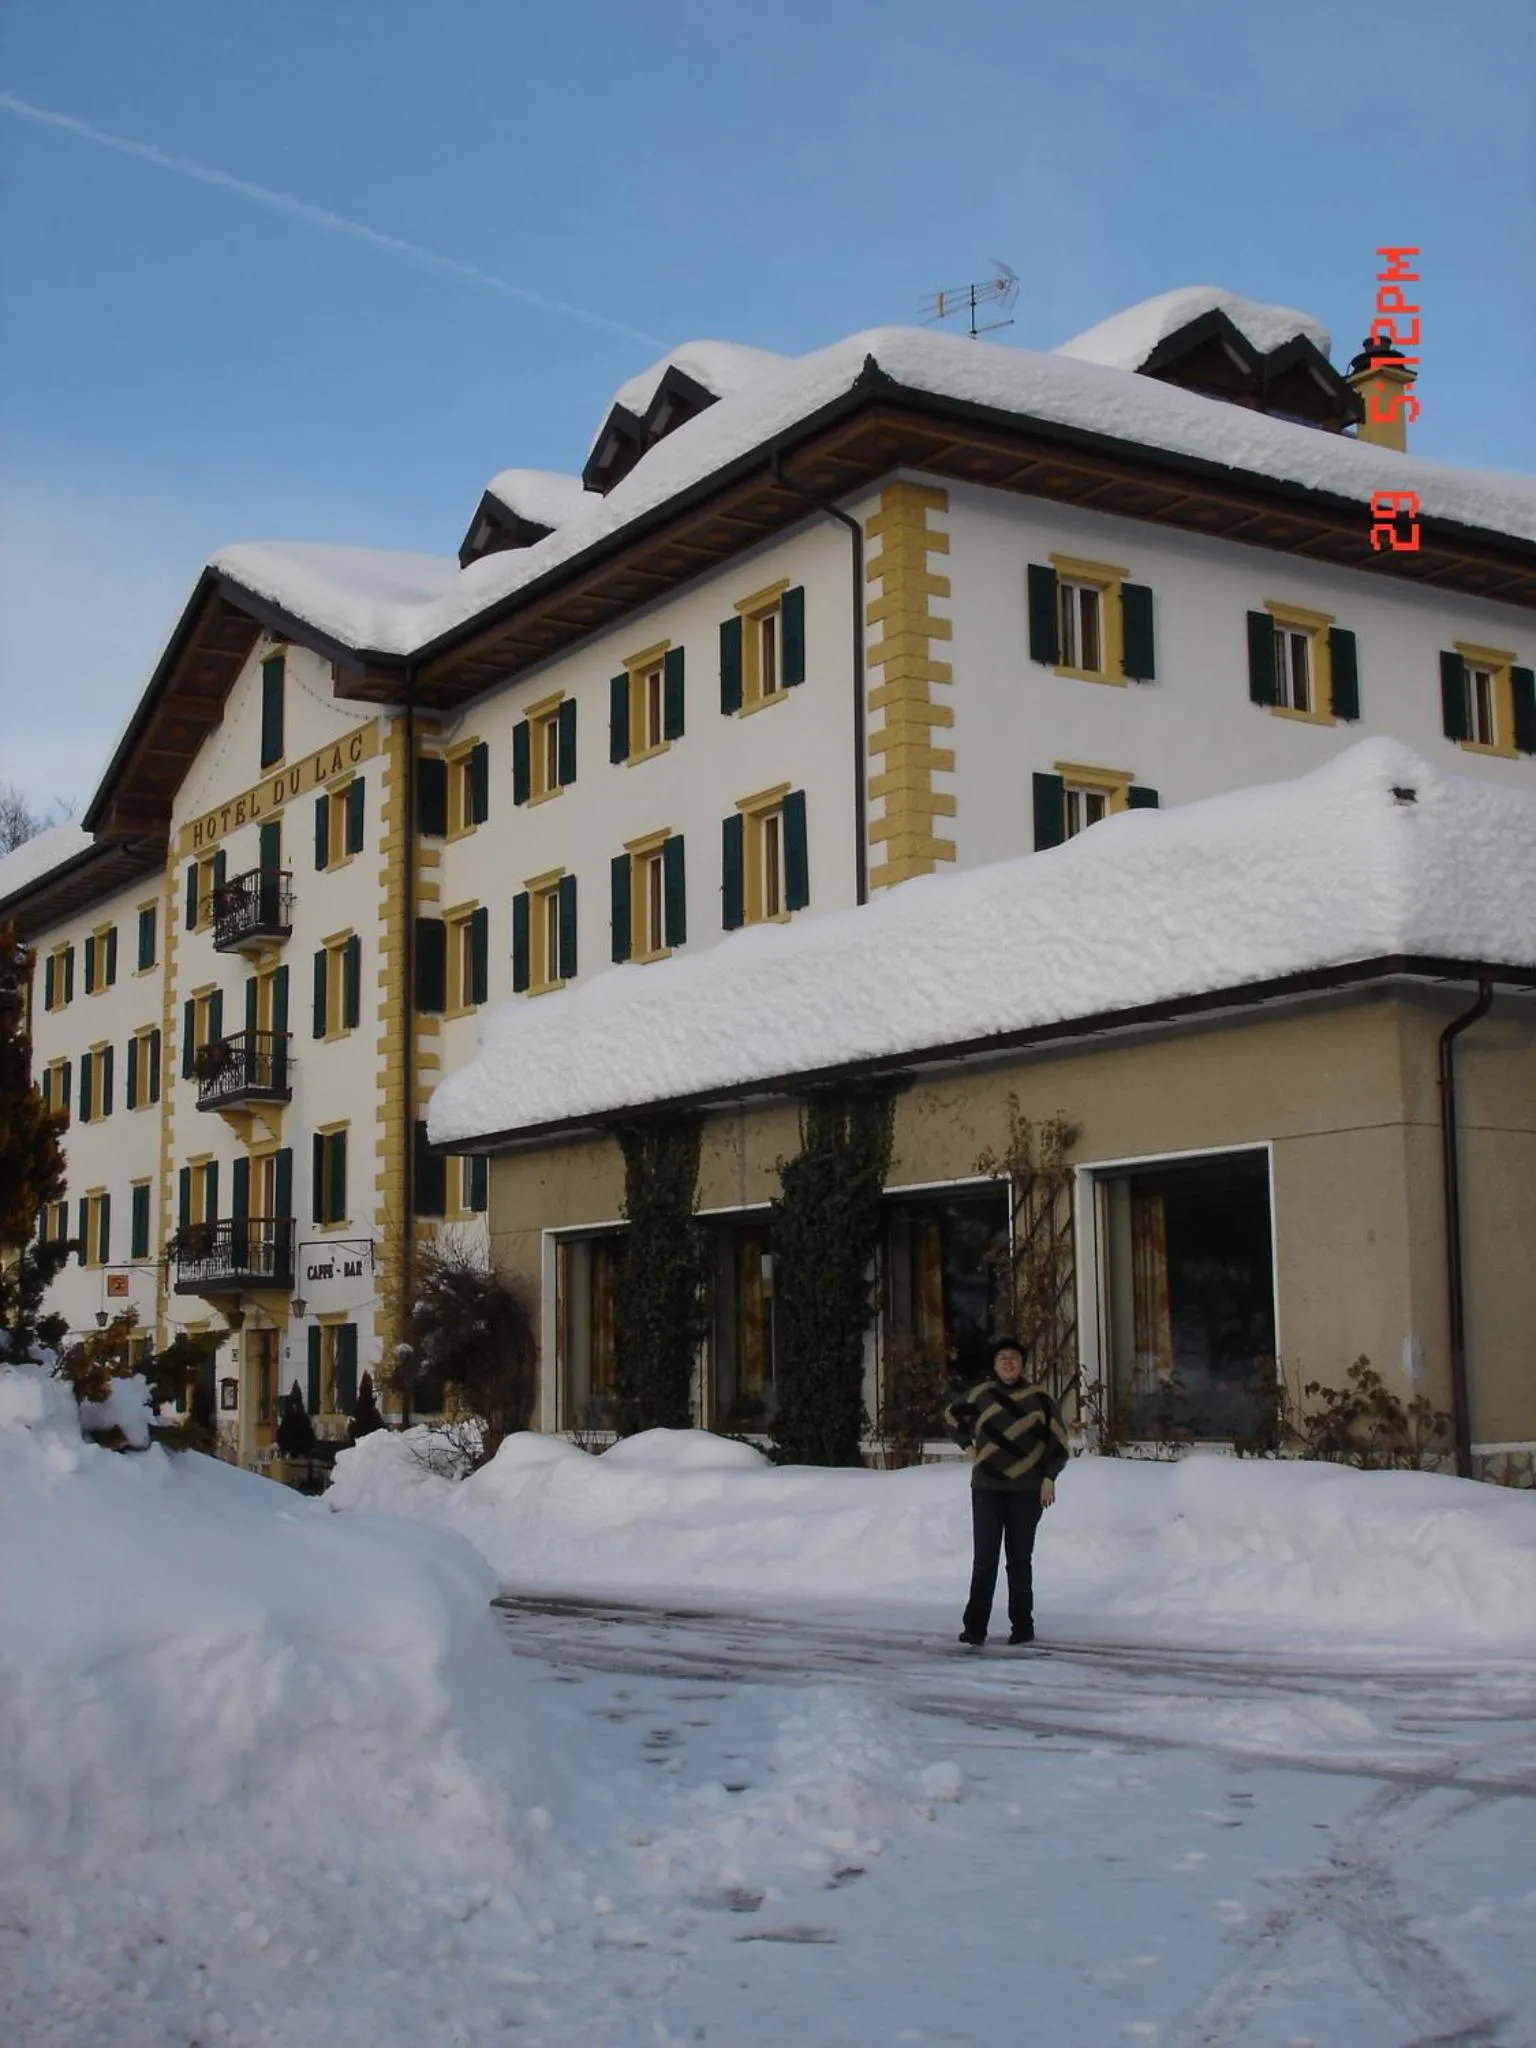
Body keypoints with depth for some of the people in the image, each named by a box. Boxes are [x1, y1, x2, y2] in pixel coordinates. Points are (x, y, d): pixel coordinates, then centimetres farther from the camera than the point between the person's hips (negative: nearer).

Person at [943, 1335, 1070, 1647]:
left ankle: (1022, 1626, 13)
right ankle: (975, 1627, -4)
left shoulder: (1038, 1398, 2)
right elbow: (952, 1416, 23)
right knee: (984, 1559, -5)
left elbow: (1058, 1440, 5)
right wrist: (968, 1445, 12)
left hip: (1026, 1490, 0)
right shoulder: (980, 1394, 5)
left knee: (1020, 1560, 6)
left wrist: (1049, 1477, -3)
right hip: (987, 1488, 0)